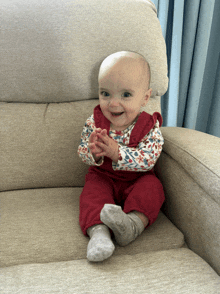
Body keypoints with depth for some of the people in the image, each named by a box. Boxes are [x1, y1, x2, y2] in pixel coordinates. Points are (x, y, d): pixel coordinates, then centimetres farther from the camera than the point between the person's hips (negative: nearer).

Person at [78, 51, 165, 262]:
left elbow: (147, 160, -25)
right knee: (93, 194, -27)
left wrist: (117, 153, -38)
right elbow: (81, 151, -9)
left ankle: (134, 224, -41)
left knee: (151, 188, -28)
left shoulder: (150, 127, -14)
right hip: (102, 177, 1)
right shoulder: (94, 121, -8)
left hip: (137, 180, 0)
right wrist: (93, 153, -35)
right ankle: (98, 231, -41)